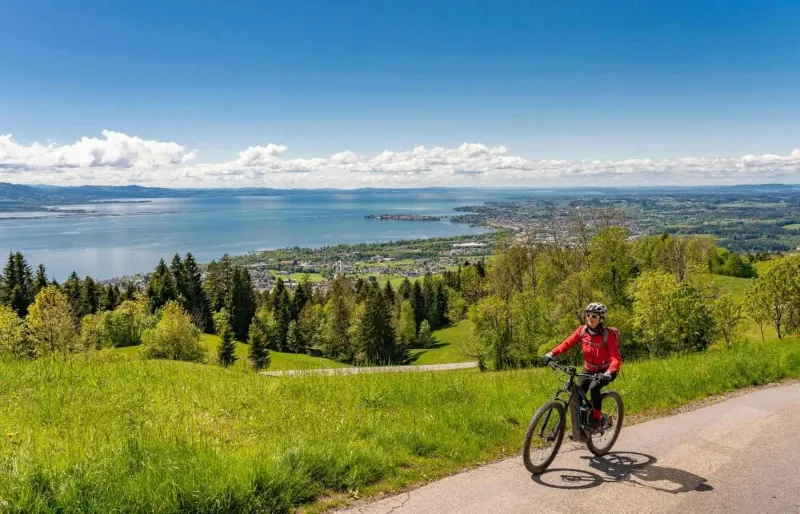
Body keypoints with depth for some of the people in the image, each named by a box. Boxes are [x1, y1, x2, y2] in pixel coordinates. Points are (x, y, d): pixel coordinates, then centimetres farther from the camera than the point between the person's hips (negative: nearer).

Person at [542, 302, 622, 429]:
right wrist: (552, 353, -36)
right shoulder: (582, 330, -11)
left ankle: (597, 417, -9)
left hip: (605, 371, -4)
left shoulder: (608, 334, -23)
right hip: (589, 369, 5)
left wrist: (609, 373, -49)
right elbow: (567, 342, -20)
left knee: (594, 387, -31)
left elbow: (616, 358, -30)